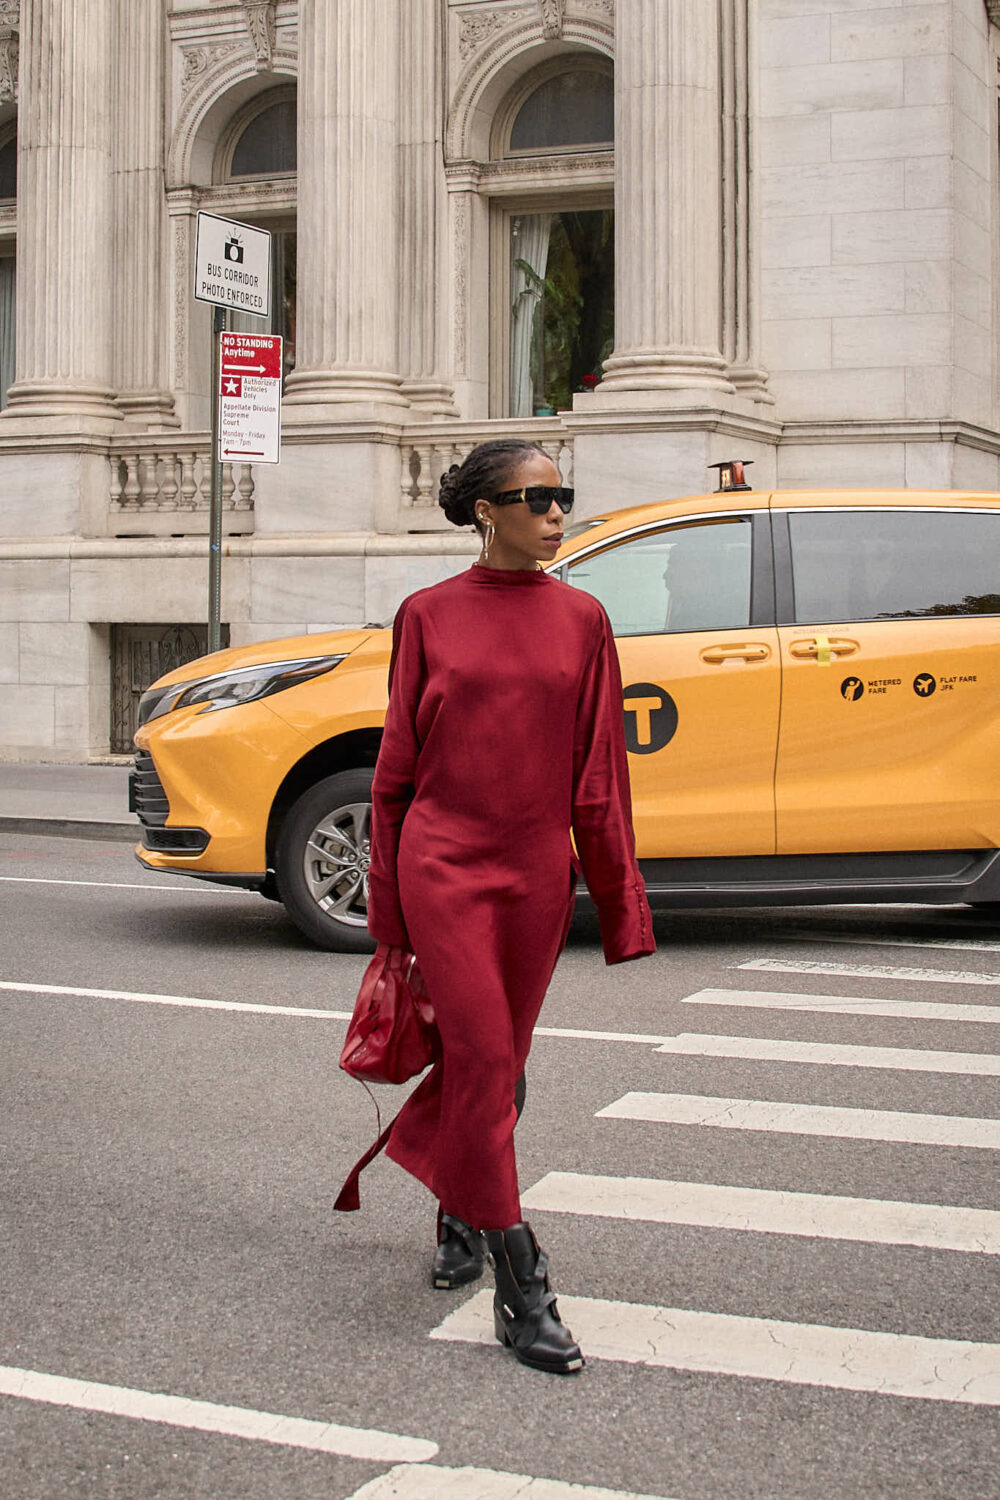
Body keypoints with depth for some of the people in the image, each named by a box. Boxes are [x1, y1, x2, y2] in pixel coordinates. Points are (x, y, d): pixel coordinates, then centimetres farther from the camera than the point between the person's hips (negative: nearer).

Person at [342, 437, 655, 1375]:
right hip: (444, 865, -3)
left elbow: (599, 772, 6)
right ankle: (521, 1291, -3)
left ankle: (459, 1212, 39)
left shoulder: (580, 620, 5)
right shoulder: (429, 615, 0)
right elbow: (397, 765, 5)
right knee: (486, 1060, -8)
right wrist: (386, 901, 6)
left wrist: (619, 902, 5)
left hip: (539, 873, 3)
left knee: (493, 1060, 14)